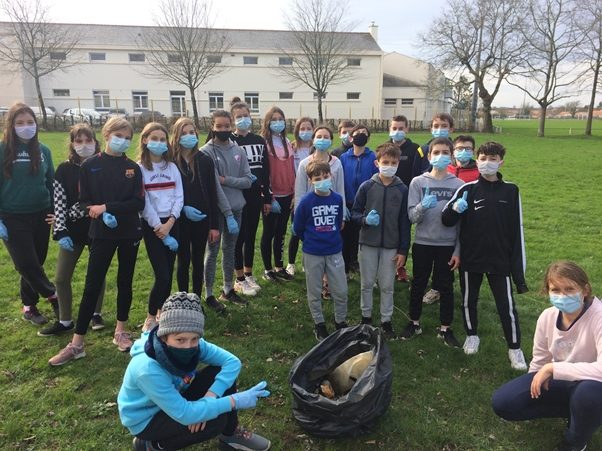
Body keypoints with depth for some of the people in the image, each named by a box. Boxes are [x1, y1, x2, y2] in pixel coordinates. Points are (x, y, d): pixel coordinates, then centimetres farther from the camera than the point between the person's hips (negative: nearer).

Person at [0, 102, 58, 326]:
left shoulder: (43, 150, 3)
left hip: (40, 216, 3)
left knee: (36, 263, 11)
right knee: (27, 264, -4)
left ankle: (29, 306, 28)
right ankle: (53, 295, 17)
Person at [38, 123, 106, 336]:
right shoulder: (64, 169, -2)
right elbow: (59, 202, -4)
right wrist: (60, 232, -11)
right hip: (73, 229, 1)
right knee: (62, 277, 4)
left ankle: (96, 314, 29)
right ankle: (65, 321, 20)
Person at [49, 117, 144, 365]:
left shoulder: (133, 168, 3)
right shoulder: (89, 166, 0)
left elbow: (138, 203, -6)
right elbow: (84, 201, -1)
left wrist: (107, 207, -16)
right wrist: (100, 213, -20)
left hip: (129, 233, 2)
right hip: (101, 233, -1)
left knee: (125, 281, 10)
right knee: (92, 285, -1)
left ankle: (121, 330, 26)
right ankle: (77, 343, 7)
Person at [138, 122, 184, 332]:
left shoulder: (172, 167, 9)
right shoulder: (140, 169, -3)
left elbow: (179, 197, 2)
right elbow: (143, 203, -9)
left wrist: (169, 223, -11)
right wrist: (159, 228, -13)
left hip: (172, 224, 4)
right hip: (152, 226, -4)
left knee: (169, 273, 8)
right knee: (162, 275, -8)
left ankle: (162, 312, 25)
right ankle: (151, 317, 10)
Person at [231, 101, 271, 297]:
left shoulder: (259, 141, 9)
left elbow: (265, 171, 11)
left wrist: (267, 198, 10)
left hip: (255, 197, 5)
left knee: (251, 236, 13)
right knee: (239, 237, 3)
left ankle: (249, 274, 27)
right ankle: (240, 279, 15)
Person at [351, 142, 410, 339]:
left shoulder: (402, 190, -3)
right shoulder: (367, 186, -5)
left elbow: (404, 222, -1)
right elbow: (354, 213, 2)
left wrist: (403, 250, -3)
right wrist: (365, 220, -21)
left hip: (391, 245, 0)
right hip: (368, 243, 0)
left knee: (387, 286, 9)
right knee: (367, 283, 12)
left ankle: (386, 320, 25)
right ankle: (366, 317, 29)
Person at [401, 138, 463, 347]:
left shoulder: (458, 184, -2)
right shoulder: (418, 182, -3)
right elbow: (412, 217, -6)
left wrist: (458, 250, -2)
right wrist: (423, 206, -27)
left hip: (448, 245, 0)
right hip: (422, 243, 0)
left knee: (446, 287, 11)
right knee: (418, 285, 13)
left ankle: (445, 328, 26)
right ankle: (414, 323, 31)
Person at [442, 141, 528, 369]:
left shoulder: (510, 191, 0)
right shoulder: (468, 189, -2)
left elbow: (516, 230, 1)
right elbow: (446, 220, -5)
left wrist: (519, 266, -2)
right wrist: (455, 208, -29)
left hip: (500, 260, 0)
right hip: (470, 258, 1)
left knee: (507, 305, 3)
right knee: (468, 300, 14)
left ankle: (515, 348, 21)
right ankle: (472, 335, 37)